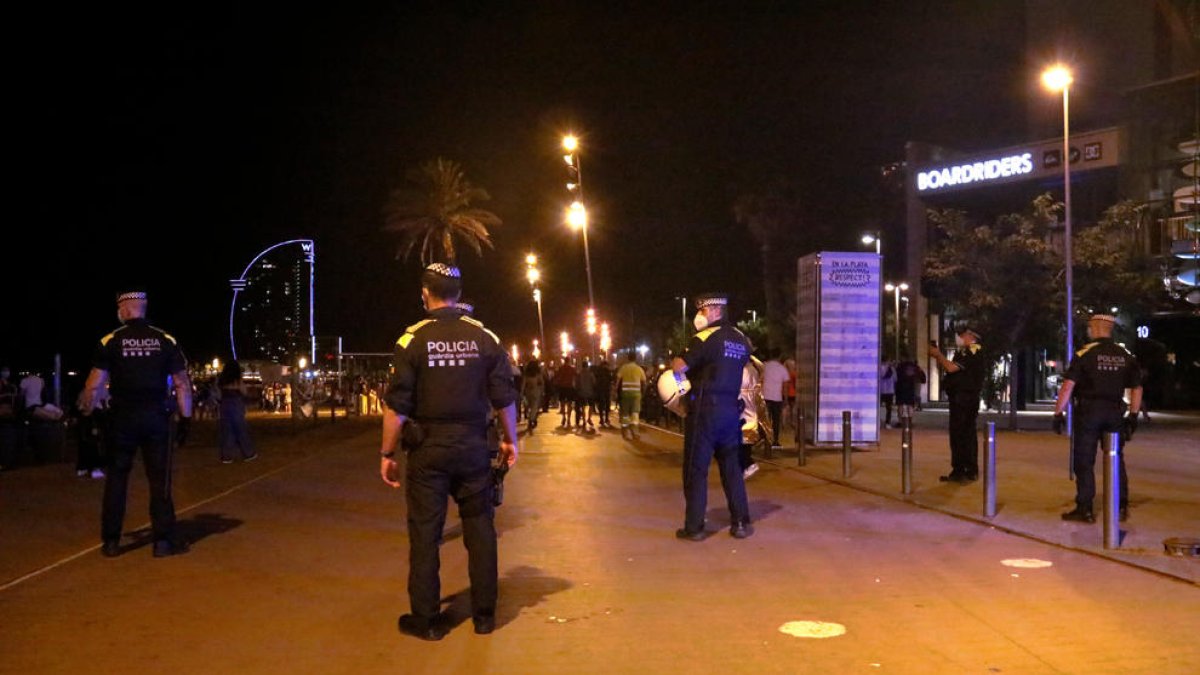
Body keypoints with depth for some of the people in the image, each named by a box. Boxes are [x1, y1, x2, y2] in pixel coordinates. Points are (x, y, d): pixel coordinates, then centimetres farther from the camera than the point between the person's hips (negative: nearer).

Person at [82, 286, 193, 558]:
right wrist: (186, 416, 7)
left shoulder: (110, 341, -3)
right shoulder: (166, 340, -1)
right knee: (159, 479, 5)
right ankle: (164, 540, 5)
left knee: (117, 478, 10)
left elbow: (94, 385, -5)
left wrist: (87, 413, 10)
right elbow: (182, 384, -1)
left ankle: (111, 541, 14)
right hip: (156, 418, 0)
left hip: (123, 418, 0)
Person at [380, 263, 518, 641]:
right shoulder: (485, 337, 0)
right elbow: (504, 398, 1)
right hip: (472, 447, 2)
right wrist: (510, 440, 14)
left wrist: (387, 454, -1)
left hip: (427, 449, -2)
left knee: (425, 532, 7)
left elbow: (397, 407, -9)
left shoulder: (413, 339, -7)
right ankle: (484, 614, 20)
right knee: (480, 528, 12)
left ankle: (426, 620, 14)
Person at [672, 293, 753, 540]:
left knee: (696, 468, 1)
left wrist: (674, 362, 5)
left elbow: (679, 366, -18)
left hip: (704, 410, -6)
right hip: (731, 409, 6)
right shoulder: (741, 339, 11)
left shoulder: (707, 337, -11)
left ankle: (694, 527, 3)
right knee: (731, 466, 13)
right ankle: (741, 523, 12)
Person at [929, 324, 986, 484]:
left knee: (966, 434, -7)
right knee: (956, 434, 13)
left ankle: (971, 472, -2)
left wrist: (938, 354, -7)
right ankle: (958, 470, 18)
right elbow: (950, 368, 16)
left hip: (966, 399, -10)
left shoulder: (974, 352, -12)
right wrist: (938, 356, 7)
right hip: (958, 398, 10)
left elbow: (951, 367, -20)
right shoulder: (964, 352, 20)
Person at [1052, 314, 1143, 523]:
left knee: (1084, 461, 2)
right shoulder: (1125, 356, 7)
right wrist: (1133, 417, 16)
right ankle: (1122, 506, 21)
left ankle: (1085, 509, 4)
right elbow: (1137, 388, 9)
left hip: (1088, 411, -4)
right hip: (1115, 412, 4)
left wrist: (1058, 413, -6)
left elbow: (1068, 386, -12)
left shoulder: (1085, 353, -7)